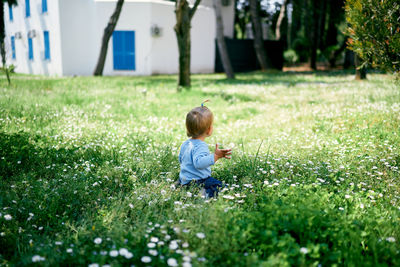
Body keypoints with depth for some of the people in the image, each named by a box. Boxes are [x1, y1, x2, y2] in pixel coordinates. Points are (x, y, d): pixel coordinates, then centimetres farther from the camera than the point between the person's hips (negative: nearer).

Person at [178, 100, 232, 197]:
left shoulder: (185, 144, 10)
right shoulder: (200, 146, -22)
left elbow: (181, 159, 26)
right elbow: (199, 163, -39)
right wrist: (215, 156, -42)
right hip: (196, 181, -10)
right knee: (220, 187, -19)